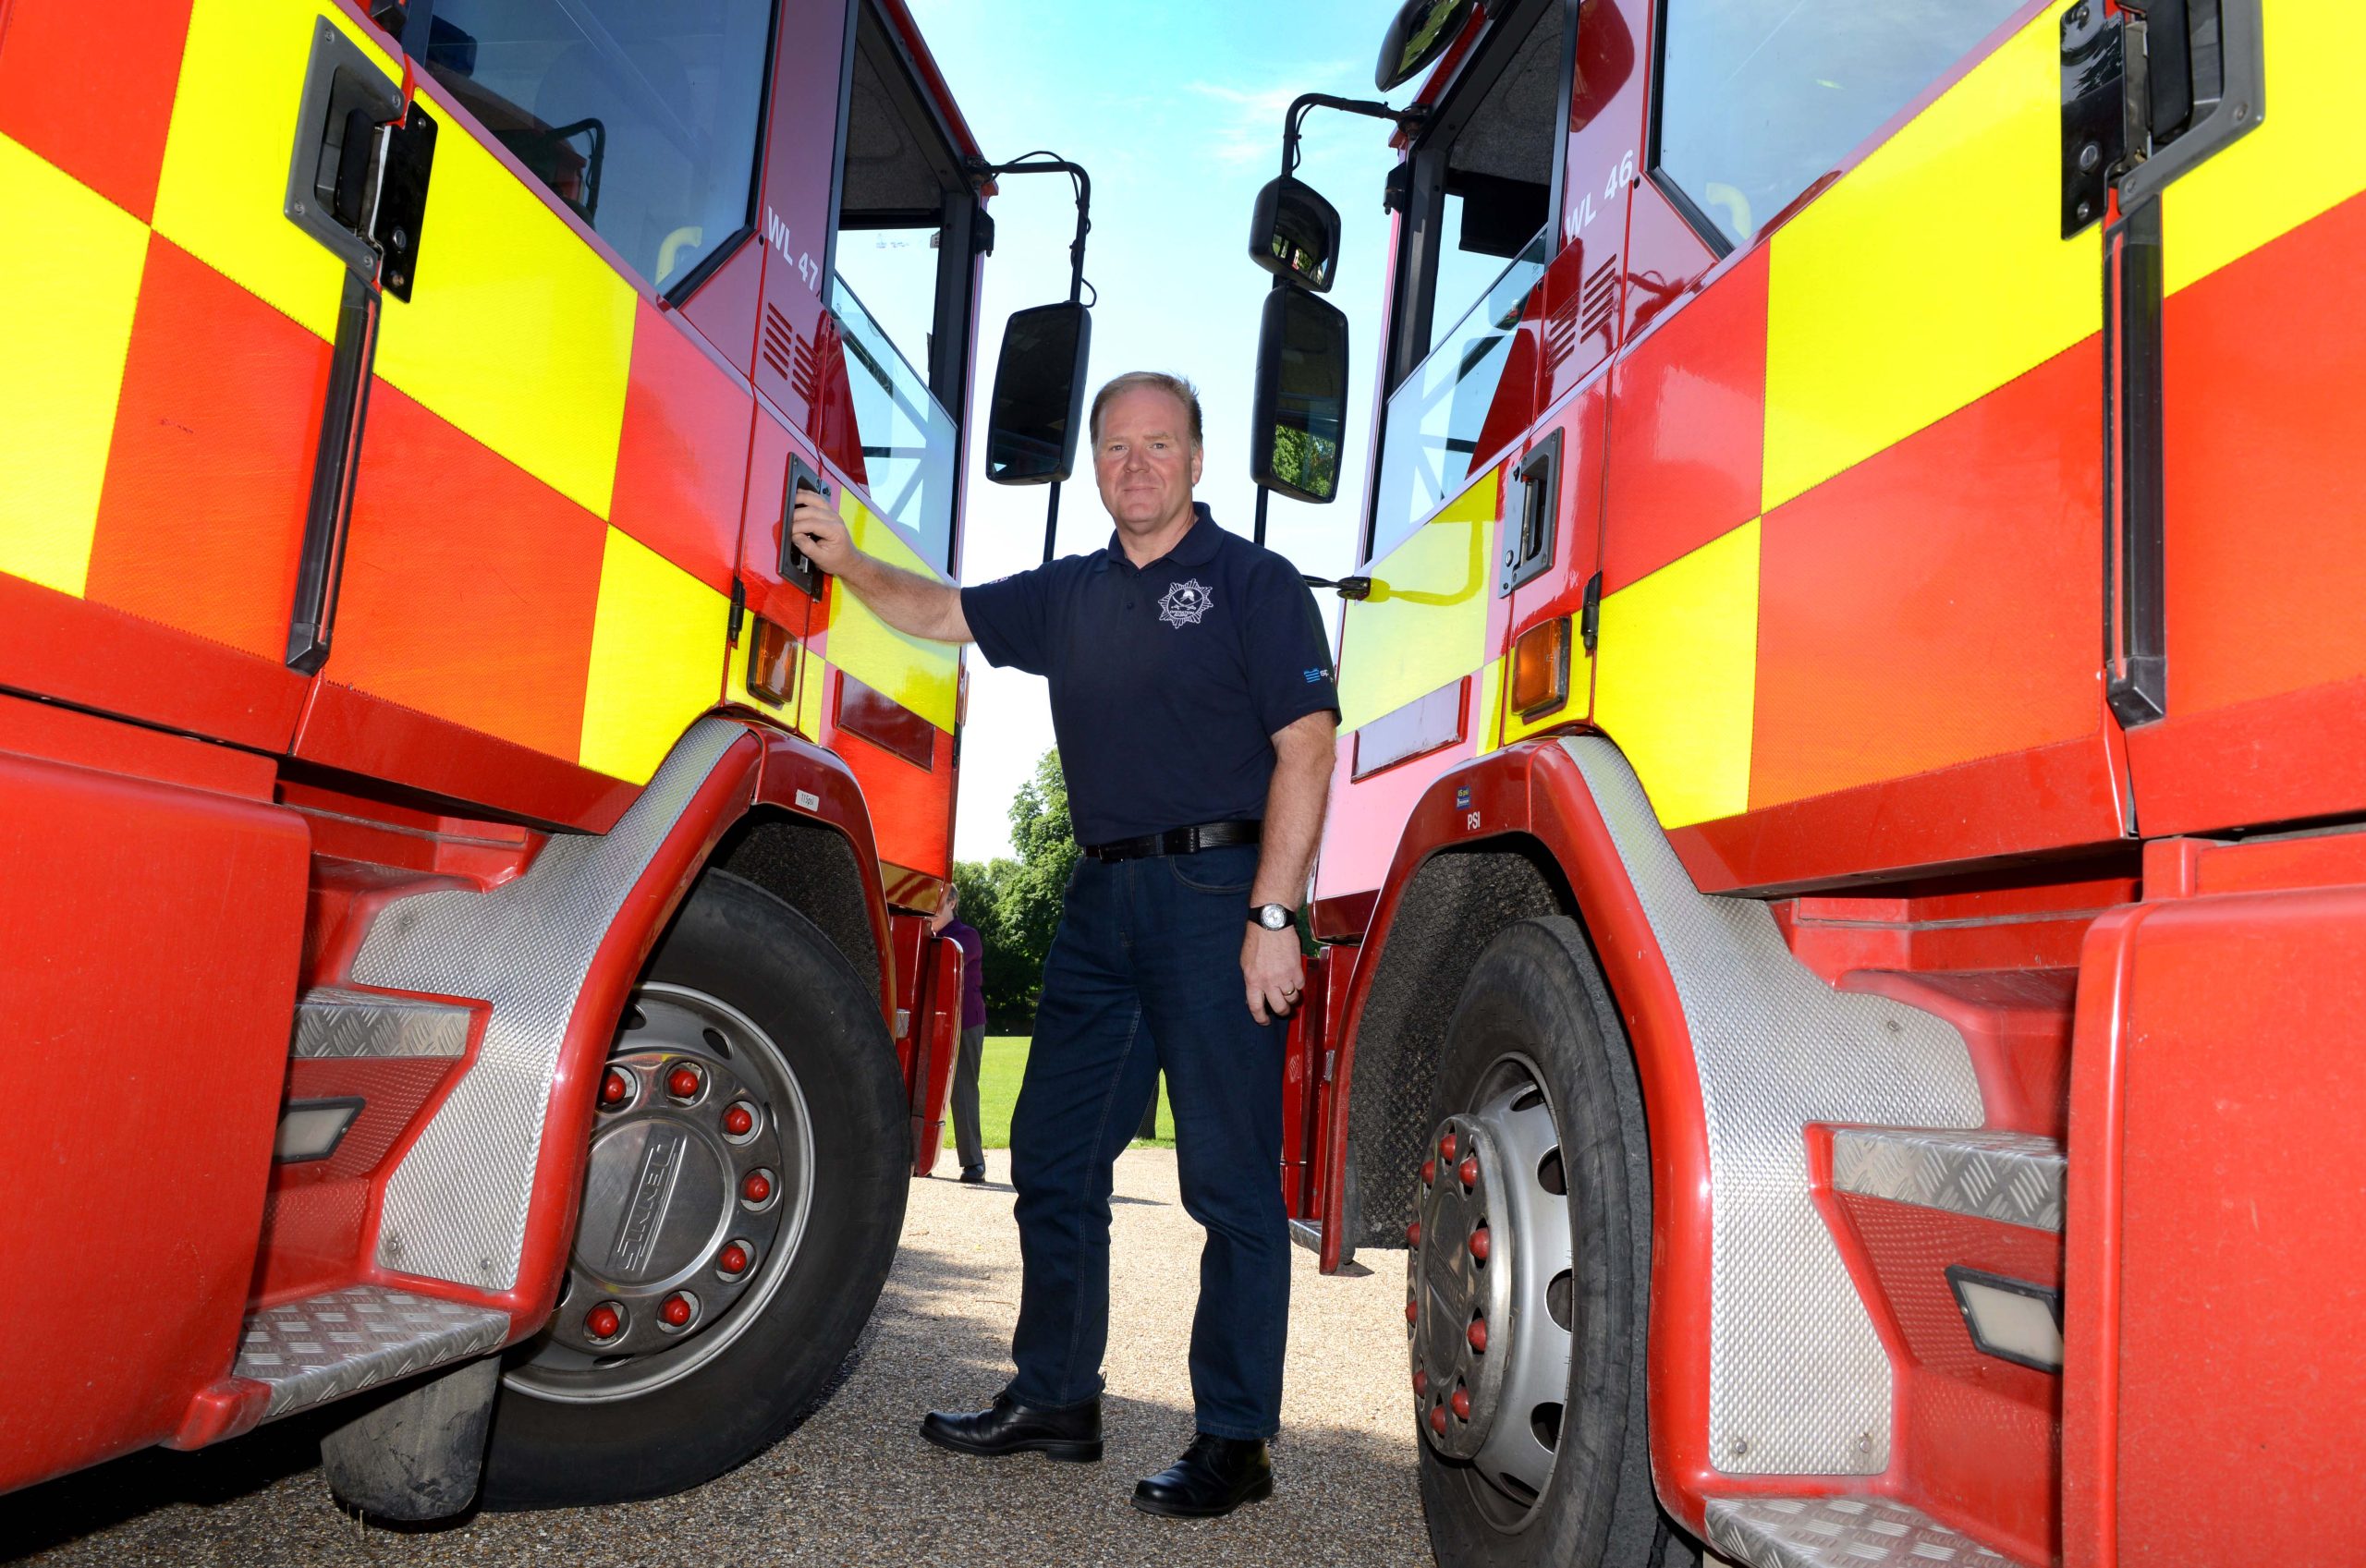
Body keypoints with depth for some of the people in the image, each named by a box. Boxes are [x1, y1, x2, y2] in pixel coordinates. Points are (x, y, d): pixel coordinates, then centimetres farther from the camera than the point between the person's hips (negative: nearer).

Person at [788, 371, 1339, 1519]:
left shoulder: (1255, 584, -2)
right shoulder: (1071, 595, 17)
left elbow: (1304, 750, -10)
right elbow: (942, 615, 24)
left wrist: (1272, 919, -17)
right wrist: (851, 565, 4)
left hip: (1216, 891, -7)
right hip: (1103, 898, 7)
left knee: (1230, 1178, -2)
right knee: (1053, 1156, 12)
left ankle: (1234, 1440, 9)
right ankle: (1055, 1400, 27)